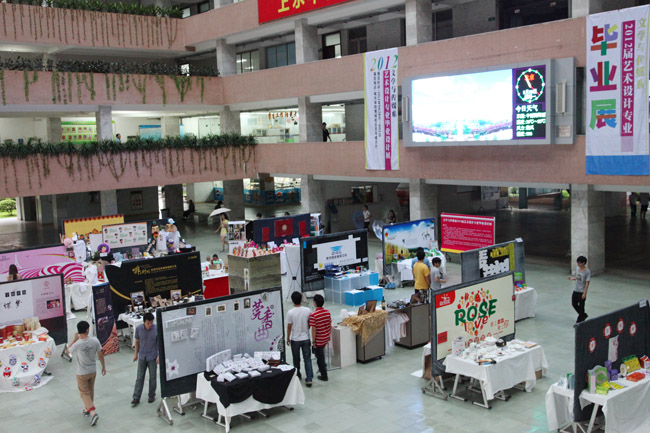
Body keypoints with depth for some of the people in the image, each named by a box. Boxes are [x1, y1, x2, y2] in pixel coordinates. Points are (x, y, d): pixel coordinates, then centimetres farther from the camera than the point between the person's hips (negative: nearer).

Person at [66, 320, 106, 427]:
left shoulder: (77, 344, -24)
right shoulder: (95, 341, -14)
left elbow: (67, 351, -3)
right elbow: (100, 355, -4)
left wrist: (75, 339, -1)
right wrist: (103, 367, 10)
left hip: (82, 373, -4)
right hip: (93, 371, 4)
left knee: (85, 393, 6)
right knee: (90, 391, 23)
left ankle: (93, 413, -7)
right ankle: (87, 409, 40)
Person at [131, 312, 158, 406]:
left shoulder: (156, 329, -16)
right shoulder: (138, 328, -9)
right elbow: (137, 341, 6)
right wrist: (136, 353, 7)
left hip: (152, 357, -2)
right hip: (142, 357, 2)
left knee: (152, 378, 10)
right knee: (139, 378, 5)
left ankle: (152, 396, 25)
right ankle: (136, 397, 12)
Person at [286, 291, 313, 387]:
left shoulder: (290, 313, -17)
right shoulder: (307, 310, -9)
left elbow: (289, 327, -9)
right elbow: (309, 324, 1)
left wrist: (288, 338, 5)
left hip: (295, 339, -2)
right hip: (306, 338, 2)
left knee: (296, 359, 17)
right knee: (307, 359, 7)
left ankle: (297, 376, 32)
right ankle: (309, 379, 3)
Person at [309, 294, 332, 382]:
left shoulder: (313, 315, -22)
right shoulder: (327, 312, -4)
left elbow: (314, 330, -20)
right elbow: (330, 325, 4)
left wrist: (313, 341, -11)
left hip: (318, 340, -6)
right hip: (326, 338, 6)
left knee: (319, 356, 8)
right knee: (321, 353, 30)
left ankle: (324, 376, 16)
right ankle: (323, 367, 39)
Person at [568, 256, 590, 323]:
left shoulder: (587, 271, -17)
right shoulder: (577, 268, 3)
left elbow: (587, 283, -17)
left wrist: (584, 293, -20)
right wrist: (572, 278, -8)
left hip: (582, 292, -7)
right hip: (575, 290, 7)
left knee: (581, 306, 3)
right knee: (574, 304, 14)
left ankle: (579, 322, 13)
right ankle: (583, 315, 35)